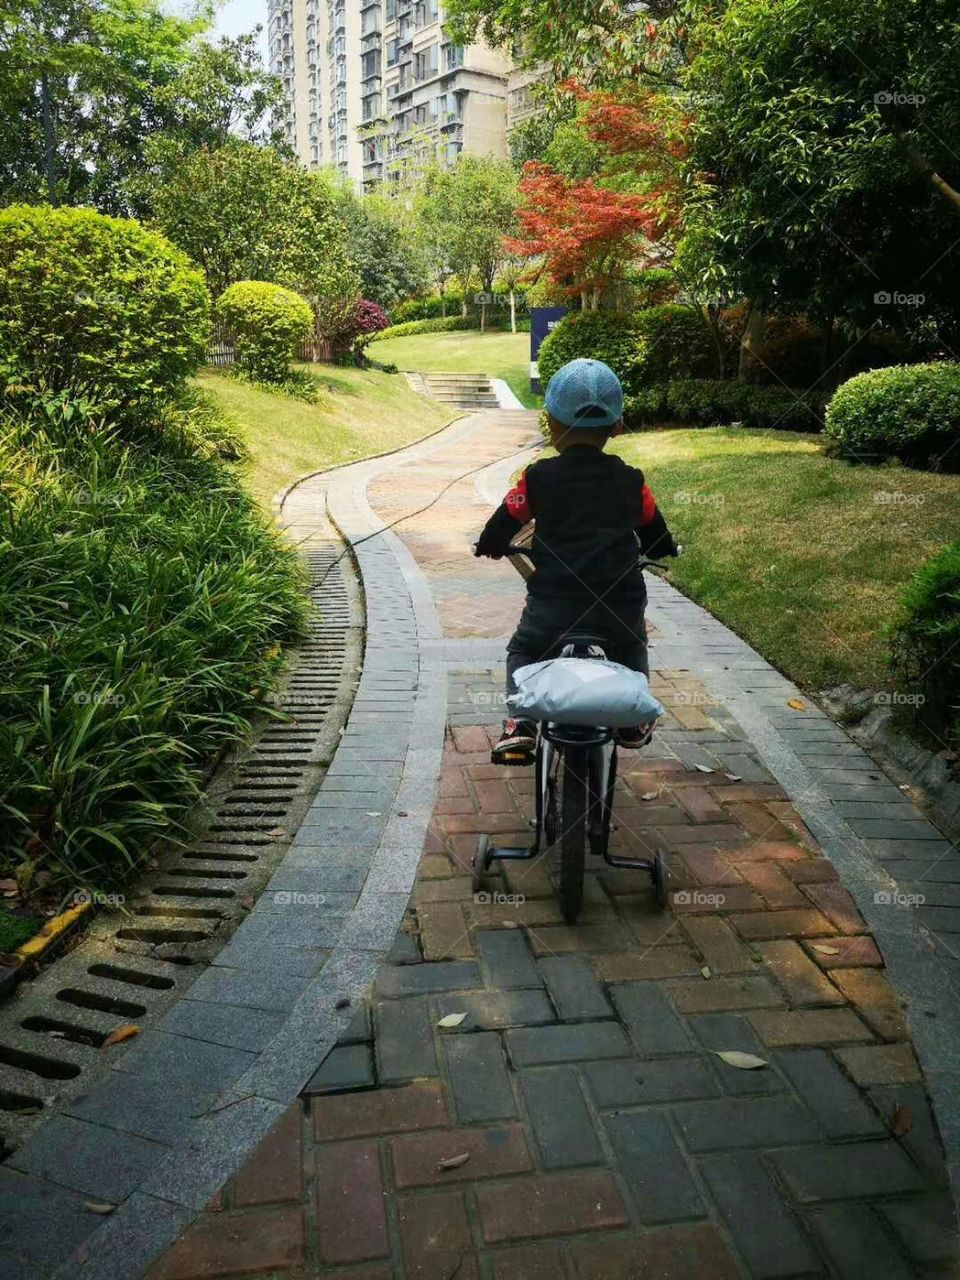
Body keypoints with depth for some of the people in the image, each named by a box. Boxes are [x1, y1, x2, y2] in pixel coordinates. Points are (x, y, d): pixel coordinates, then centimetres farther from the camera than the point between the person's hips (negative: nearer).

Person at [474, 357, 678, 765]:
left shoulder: (538, 477, -3)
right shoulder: (631, 481, 5)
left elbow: (502, 526, 5)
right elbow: (655, 534, 17)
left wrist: (491, 545, 27)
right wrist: (662, 549, 40)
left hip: (554, 603, -2)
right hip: (622, 603, 3)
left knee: (523, 652, 21)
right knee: (631, 648, 33)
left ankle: (520, 723, 3)